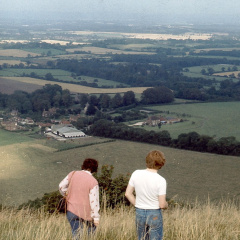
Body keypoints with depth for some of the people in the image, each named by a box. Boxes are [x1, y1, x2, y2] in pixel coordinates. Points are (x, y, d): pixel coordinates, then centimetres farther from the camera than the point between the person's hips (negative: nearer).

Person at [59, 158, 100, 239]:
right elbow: (94, 201, -15)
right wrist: (96, 217, -10)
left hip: (72, 211, 4)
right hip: (86, 212, -4)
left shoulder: (73, 174, -2)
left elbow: (61, 186, 5)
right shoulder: (93, 182, -14)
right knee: (91, 231, 18)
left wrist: (66, 194, 25)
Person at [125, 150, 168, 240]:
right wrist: (166, 205, 7)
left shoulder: (136, 174, -7)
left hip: (139, 213, 4)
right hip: (154, 214, -4)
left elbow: (128, 193, 1)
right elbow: (162, 204, -15)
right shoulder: (161, 180, -18)